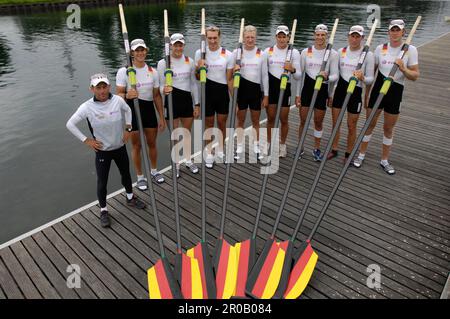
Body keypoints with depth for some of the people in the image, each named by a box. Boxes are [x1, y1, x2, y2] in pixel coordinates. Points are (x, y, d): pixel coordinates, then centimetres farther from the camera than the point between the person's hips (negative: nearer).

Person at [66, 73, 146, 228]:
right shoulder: (87, 107, -19)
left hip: (120, 147, 3)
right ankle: (103, 211, 29)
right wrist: (86, 140, -11)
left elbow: (128, 110, 9)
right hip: (102, 150, -3)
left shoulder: (118, 100, -14)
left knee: (126, 174, 22)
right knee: (102, 182, 7)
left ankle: (130, 198, 48)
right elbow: (70, 124, -9)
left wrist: (128, 128, 2)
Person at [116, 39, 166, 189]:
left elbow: (157, 95, 5)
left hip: (149, 109, 3)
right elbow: (119, 94, -8)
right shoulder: (124, 71, -9)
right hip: (132, 109, -3)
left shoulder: (153, 71, 1)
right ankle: (140, 176, 25)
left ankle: (154, 170, 38)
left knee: (152, 143, 15)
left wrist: (162, 117, 4)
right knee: (136, 145, 8)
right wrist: (127, 95, -33)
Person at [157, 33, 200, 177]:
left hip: (187, 99, 3)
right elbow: (161, 85, -4)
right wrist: (164, 90, -30)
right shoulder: (163, 63, -7)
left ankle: (188, 160, 33)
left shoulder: (190, 61, 3)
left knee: (187, 131, 15)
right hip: (172, 100, -3)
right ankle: (176, 164, 24)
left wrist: (197, 104, 5)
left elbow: (194, 84, 7)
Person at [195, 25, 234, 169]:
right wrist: (199, 67, -15)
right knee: (209, 123, 9)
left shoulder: (228, 55, -4)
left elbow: (230, 79, -1)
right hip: (207, 91, 0)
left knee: (222, 122, 11)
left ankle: (221, 151, 32)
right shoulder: (200, 53, -2)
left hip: (223, 91, 0)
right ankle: (209, 153, 25)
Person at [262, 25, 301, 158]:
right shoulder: (268, 51, -1)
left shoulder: (294, 52, -2)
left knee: (284, 119, 7)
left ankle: (282, 145, 27)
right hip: (270, 87, 0)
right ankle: (269, 144, 25)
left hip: (285, 87, 0)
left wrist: (292, 70, -27)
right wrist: (265, 95, -4)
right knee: (271, 118, 9)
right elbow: (265, 75, -1)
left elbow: (298, 77, -4)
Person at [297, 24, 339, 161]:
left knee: (318, 122, 10)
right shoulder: (306, 52, 2)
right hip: (307, 88, 1)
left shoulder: (333, 53, -2)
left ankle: (317, 149, 26)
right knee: (303, 121, 6)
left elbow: (335, 75, -3)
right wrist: (298, 94, 1)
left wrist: (327, 77, -27)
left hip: (322, 90, -1)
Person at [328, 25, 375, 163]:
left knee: (351, 126, 7)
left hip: (356, 91, -3)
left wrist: (362, 77, -28)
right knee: (335, 123, 10)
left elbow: (370, 79, -4)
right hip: (340, 89, 3)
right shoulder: (341, 51, 3)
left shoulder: (368, 55, -5)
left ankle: (348, 154, 22)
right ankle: (334, 150, 27)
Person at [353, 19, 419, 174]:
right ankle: (361, 155, 22)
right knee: (370, 124, 7)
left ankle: (384, 160, 23)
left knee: (389, 128, 10)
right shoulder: (380, 48, 0)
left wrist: (403, 69, -23)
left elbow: (415, 76, -5)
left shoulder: (410, 50, -3)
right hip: (378, 89, 1)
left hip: (395, 92, -1)